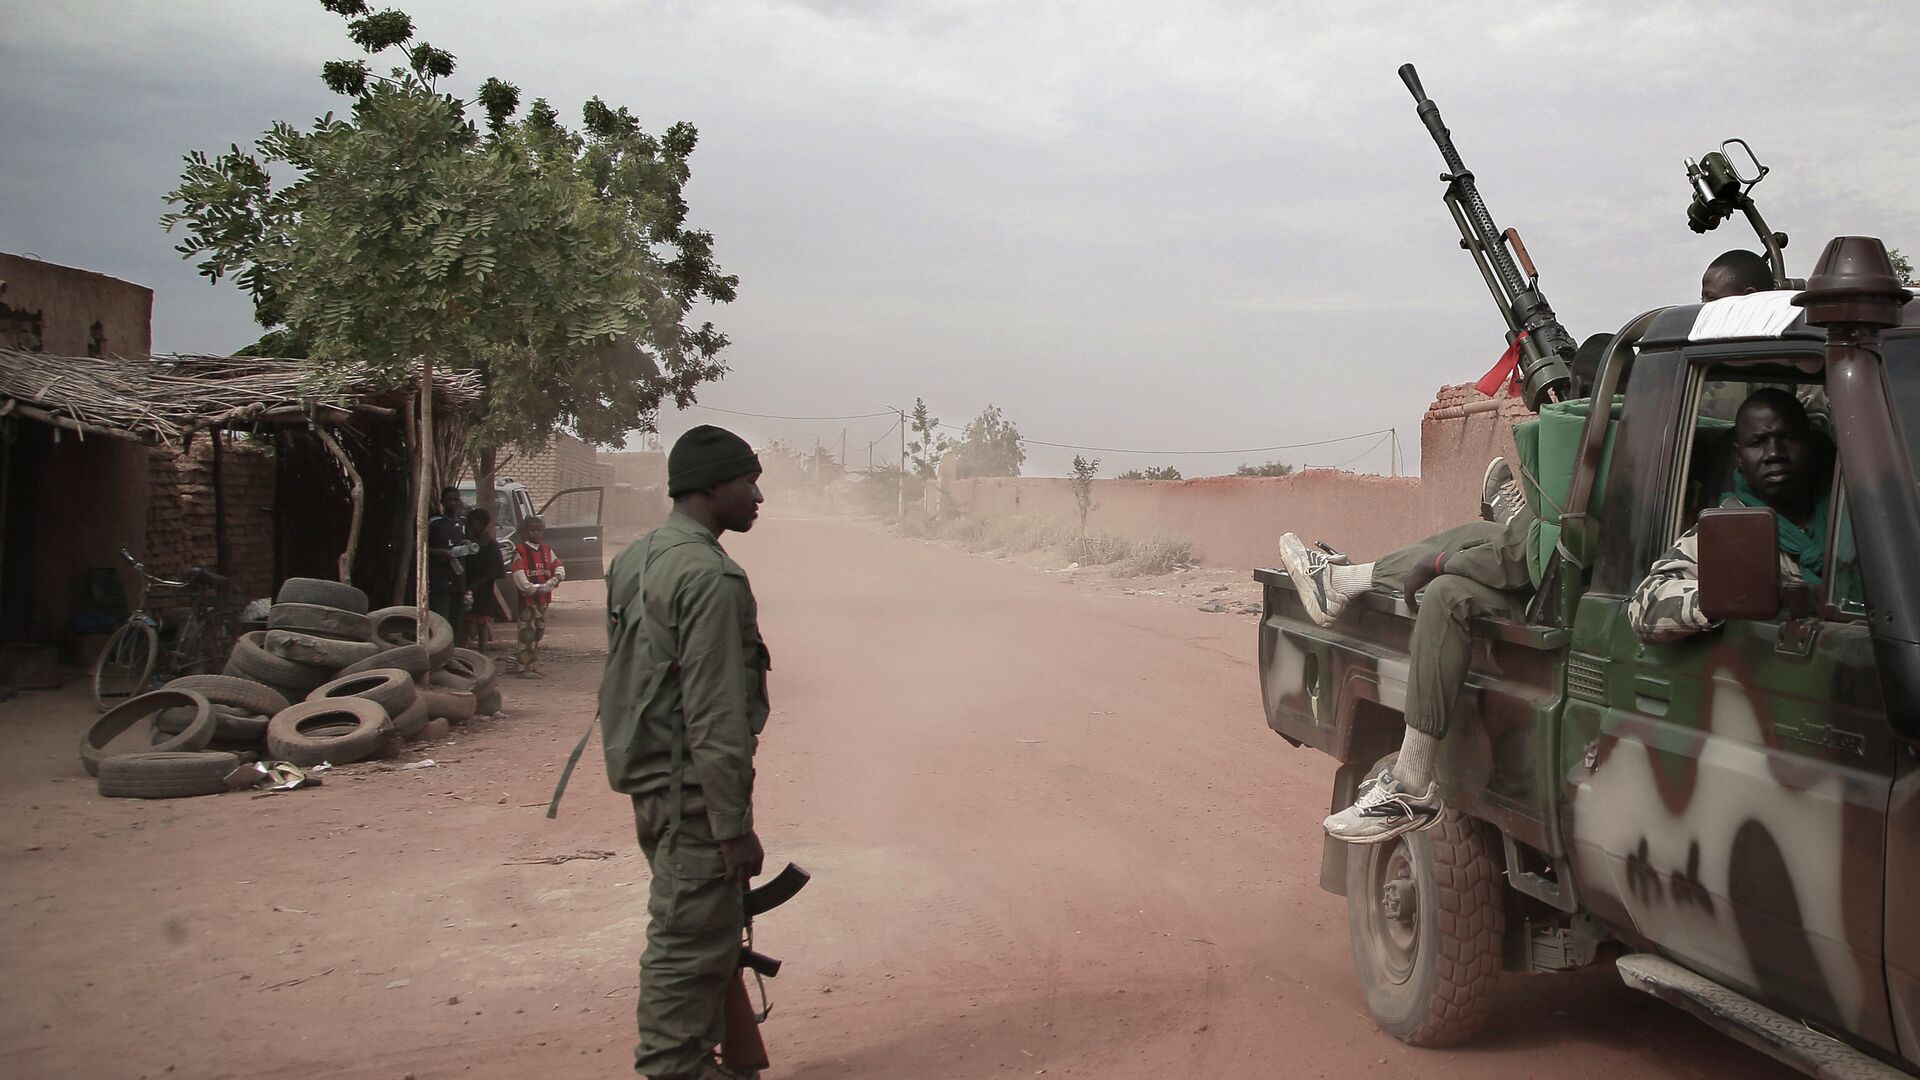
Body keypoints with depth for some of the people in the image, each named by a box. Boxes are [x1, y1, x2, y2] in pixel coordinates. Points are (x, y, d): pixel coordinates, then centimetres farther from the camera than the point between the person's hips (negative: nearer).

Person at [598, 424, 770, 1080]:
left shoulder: (634, 559, 11)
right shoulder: (709, 576, -19)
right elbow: (715, 716, -22)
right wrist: (734, 824, -18)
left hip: (651, 782, 10)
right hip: (692, 788, -10)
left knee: (688, 933, 19)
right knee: (692, 944, -1)